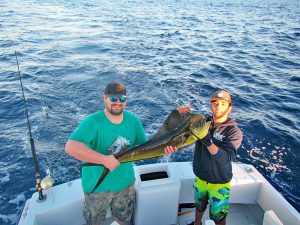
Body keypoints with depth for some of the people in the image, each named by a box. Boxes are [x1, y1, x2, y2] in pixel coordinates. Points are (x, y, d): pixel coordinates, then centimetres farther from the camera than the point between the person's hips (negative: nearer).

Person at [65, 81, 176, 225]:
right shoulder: (92, 122, -26)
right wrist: (105, 160, -42)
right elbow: (70, 147, -40)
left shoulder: (133, 120, -8)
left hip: (125, 182, 4)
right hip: (97, 185, -4)